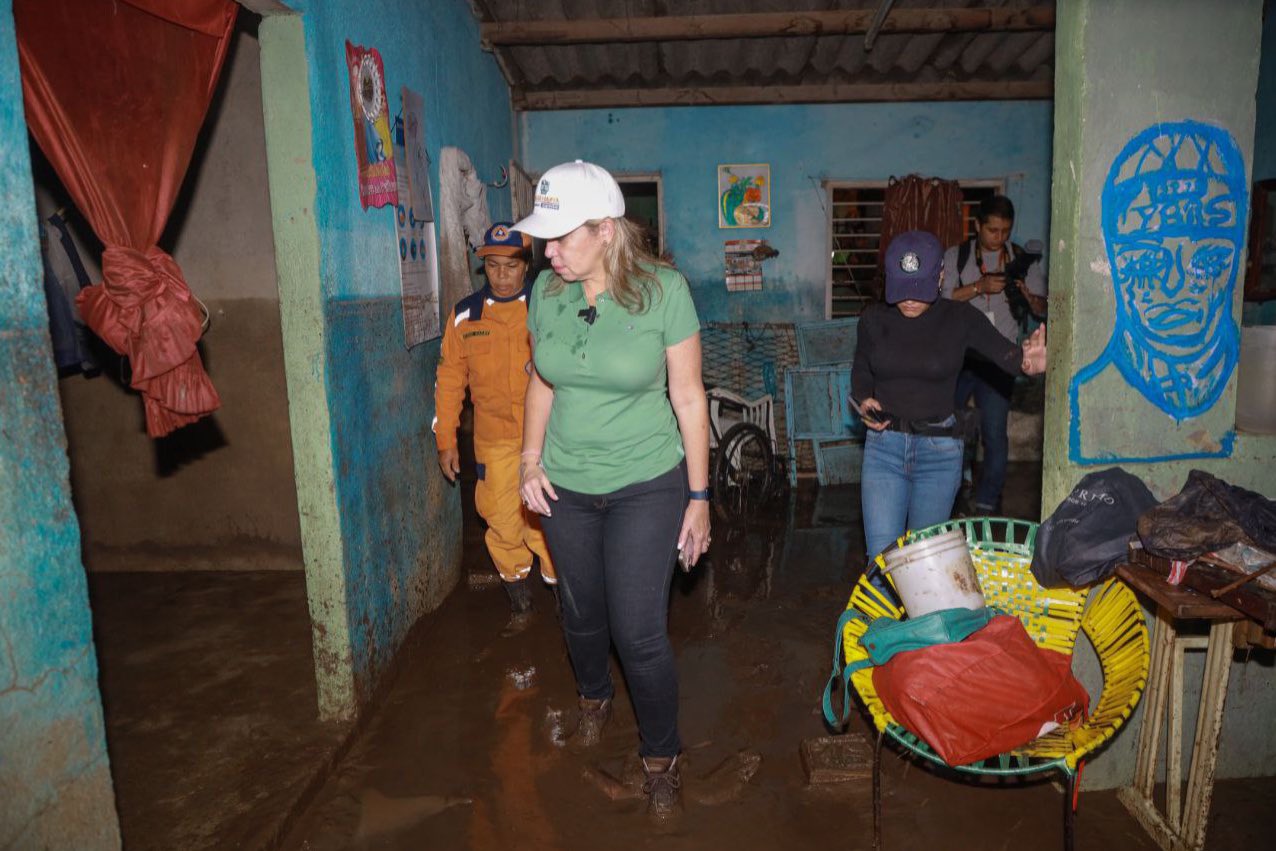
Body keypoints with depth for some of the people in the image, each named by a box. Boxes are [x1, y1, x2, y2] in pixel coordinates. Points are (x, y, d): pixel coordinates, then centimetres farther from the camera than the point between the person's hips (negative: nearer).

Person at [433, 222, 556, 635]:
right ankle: (520, 606, 27)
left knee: (544, 524, -6)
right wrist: (445, 440, 9)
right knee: (503, 525, 9)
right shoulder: (465, 315, 5)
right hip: (493, 442, 3)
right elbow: (449, 377, 10)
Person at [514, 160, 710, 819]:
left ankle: (660, 756, 25)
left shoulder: (663, 290, -15)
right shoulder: (546, 290, -4)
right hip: (565, 487, 4)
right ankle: (594, 697, 52)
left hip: (646, 486, -3)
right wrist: (531, 460, 0)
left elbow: (689, 398, -9)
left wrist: (699, 498, -7)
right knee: (582, 614, 19)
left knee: (640, 633, -2)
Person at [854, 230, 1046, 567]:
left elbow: (1005, 353, -16)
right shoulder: (874, 318, -1)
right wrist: (864, 401, -6)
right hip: (883, 446, 1)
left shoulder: (960, 318, -5)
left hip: (939, 450, -1)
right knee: (881, 558, -1)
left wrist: (1027, 360, -39)